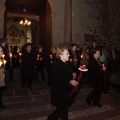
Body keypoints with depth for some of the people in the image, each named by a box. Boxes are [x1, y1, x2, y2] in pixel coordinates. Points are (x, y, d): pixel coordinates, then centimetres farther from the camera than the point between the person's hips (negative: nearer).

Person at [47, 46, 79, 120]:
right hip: (59, 93, -9)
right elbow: (56, 80, -29)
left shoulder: (65, 64, 7)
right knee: (63, 112, 7)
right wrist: (70, 82, -32)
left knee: (61, 110, 21)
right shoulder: (57, 65, -21)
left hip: (65, 92, 9)